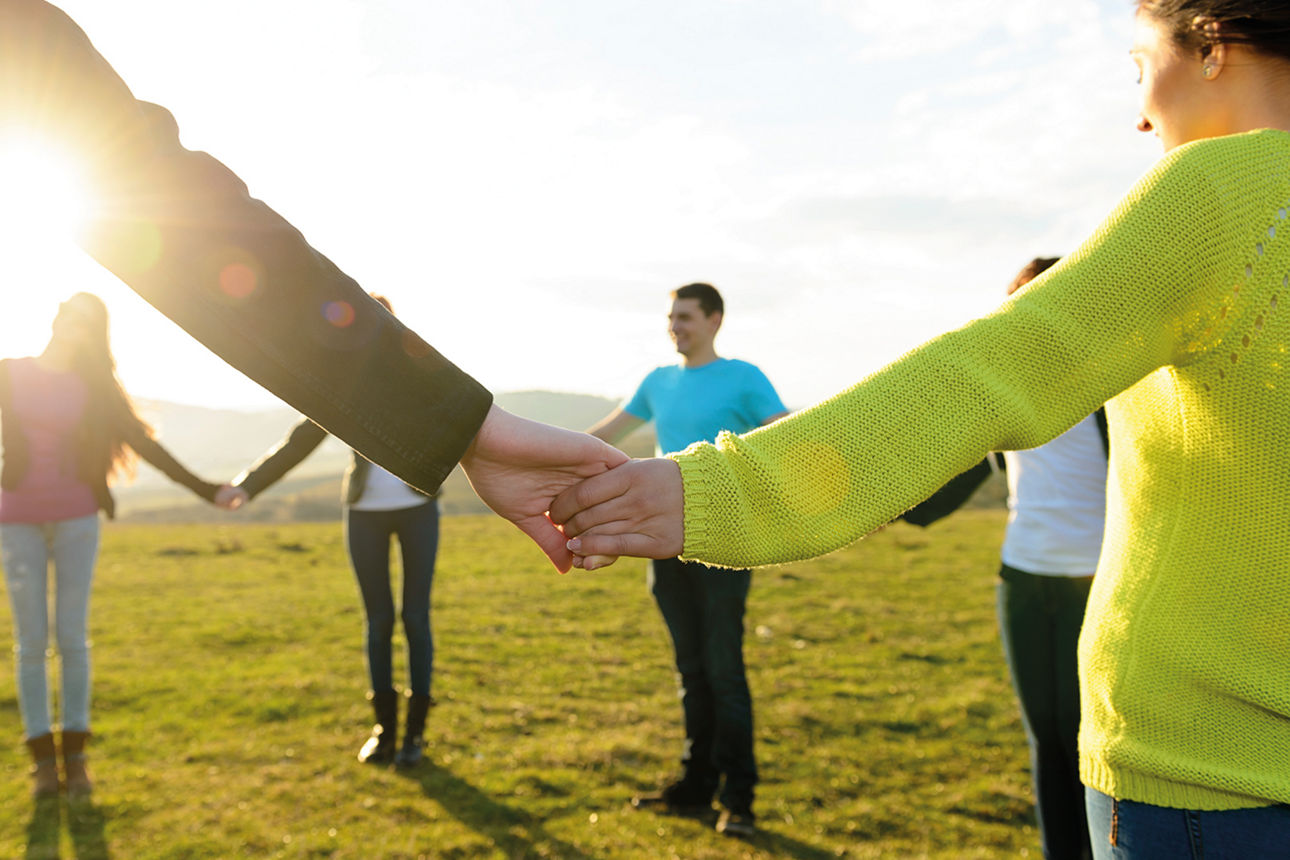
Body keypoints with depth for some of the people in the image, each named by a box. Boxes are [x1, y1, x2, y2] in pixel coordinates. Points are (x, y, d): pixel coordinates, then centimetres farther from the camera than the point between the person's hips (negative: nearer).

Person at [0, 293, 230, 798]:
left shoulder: (92, 387, 7)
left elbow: (143, 442, 5)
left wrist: (200, 487, 1)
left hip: (76, 520, 1)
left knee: (73, 637, -1)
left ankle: (75, 755, 5)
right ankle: (42, 759, 4)